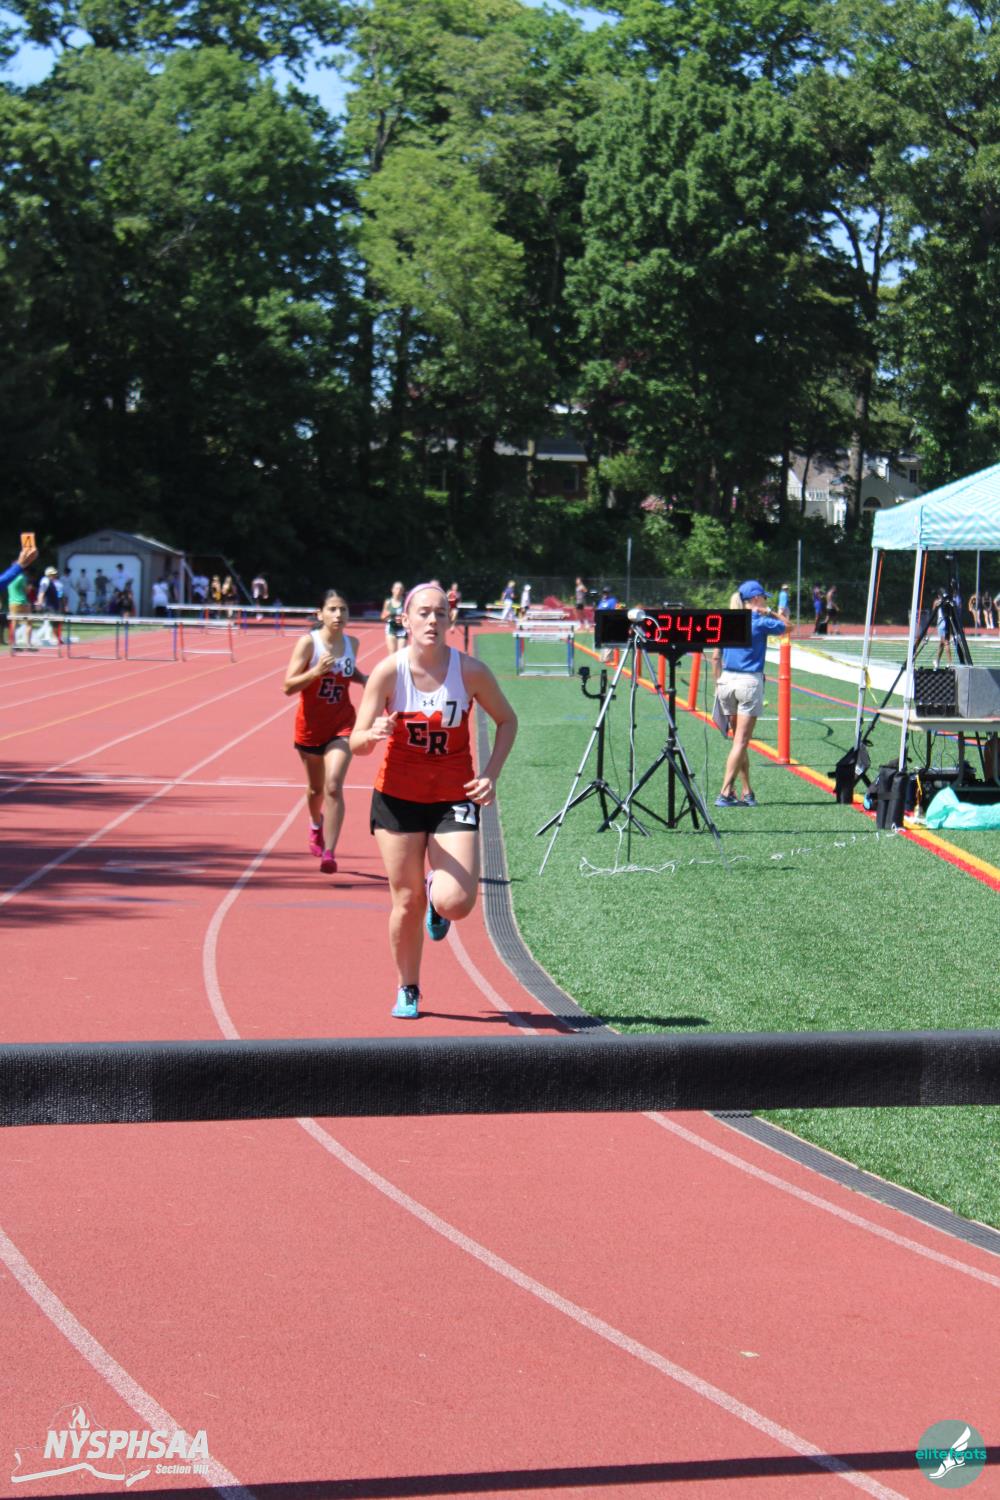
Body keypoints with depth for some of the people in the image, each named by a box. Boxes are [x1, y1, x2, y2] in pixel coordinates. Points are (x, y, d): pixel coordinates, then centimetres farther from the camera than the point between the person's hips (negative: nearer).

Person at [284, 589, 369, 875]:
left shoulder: (352, 643, 0)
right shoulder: (308, 642, -12)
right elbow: (288, 686, -16)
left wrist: (364, 679, 1)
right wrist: (316, 671, -31)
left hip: (341, 725, 1)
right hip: (310, 726, -1)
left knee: (333, 786, -16)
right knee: (316, 787, 18)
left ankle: (328, 853, -15)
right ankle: (316, 824, 52)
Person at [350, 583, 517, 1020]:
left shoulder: (470, 670, -12)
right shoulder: (388, 672, -12)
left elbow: (507, 720, 5)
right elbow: (356, 744, -10)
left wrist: (491, 774, -7)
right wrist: (374, 734, -34)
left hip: (454, 798, 0)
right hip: (398, 798, 0)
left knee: (455, 904, -15)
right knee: (407, 902, 3)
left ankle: (436, 897, 24)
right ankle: (407, 990, 27)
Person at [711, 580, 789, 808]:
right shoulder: (761, 622, -5)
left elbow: (715, 657, 7)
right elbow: (788, 627, 12)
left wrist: (718, 683, 14)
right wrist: (770, 612, 10)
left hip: (726, 680, 5)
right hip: (749, 682, -5)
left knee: (739, 739, 13)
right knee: (741, 741, -6)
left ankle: (747, 793, 15)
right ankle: (725, 793, -14)